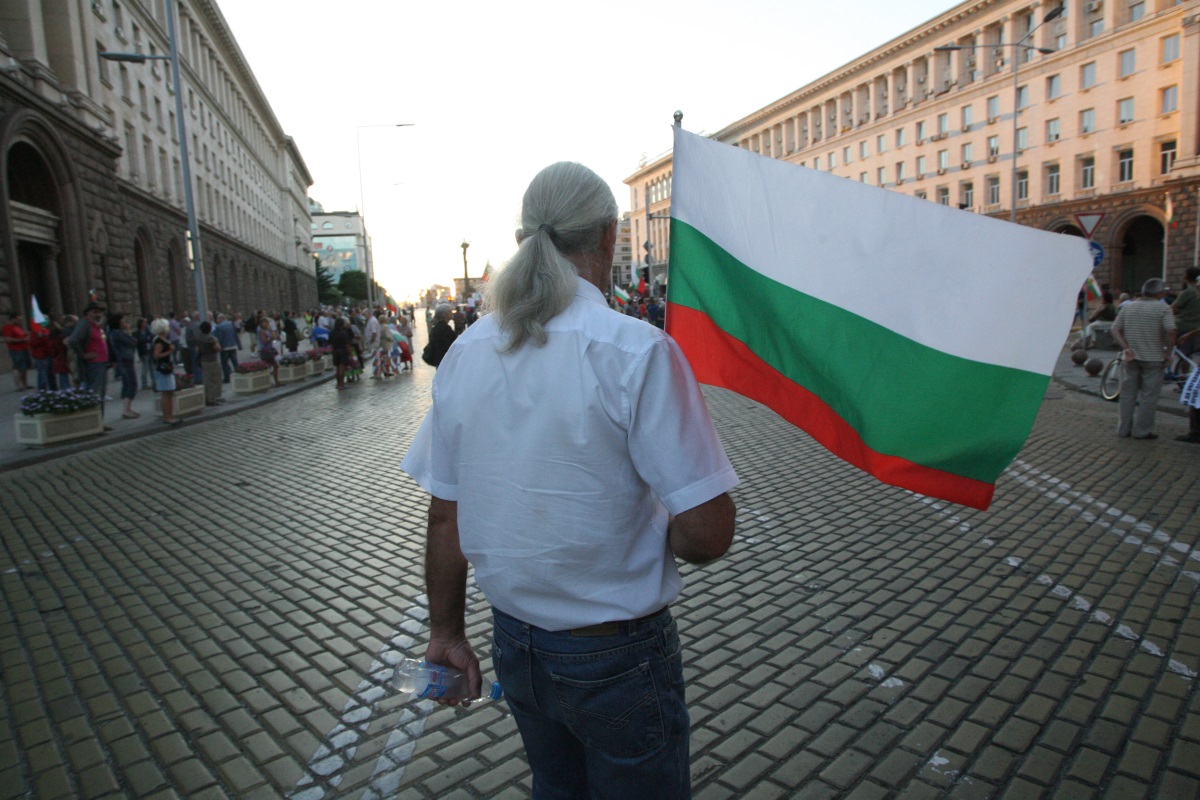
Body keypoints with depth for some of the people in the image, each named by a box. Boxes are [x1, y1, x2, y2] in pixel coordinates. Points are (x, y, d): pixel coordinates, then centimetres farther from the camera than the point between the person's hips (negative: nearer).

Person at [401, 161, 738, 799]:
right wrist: (660, 538, 0)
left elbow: (444, 516, 1)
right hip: (615, 653, -5)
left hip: (513, 640, 5)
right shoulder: (637, 352, -21)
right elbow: (706, 534, -22)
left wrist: (446, 633, 12)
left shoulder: (464, 354, -5)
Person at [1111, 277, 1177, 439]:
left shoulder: (1127, 306, 6)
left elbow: (1115, 330, 1)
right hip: (1153, 358, -4)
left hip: (1130, 358, 4)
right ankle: (1142, 431, 6)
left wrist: (1125, 348, -4)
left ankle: (1124, 429, 15)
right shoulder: (1163, 308, -7)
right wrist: (1168, 352, -8)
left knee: (1127, 394, 11)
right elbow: (1170, 331, -19)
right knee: (1148, 396, 4)